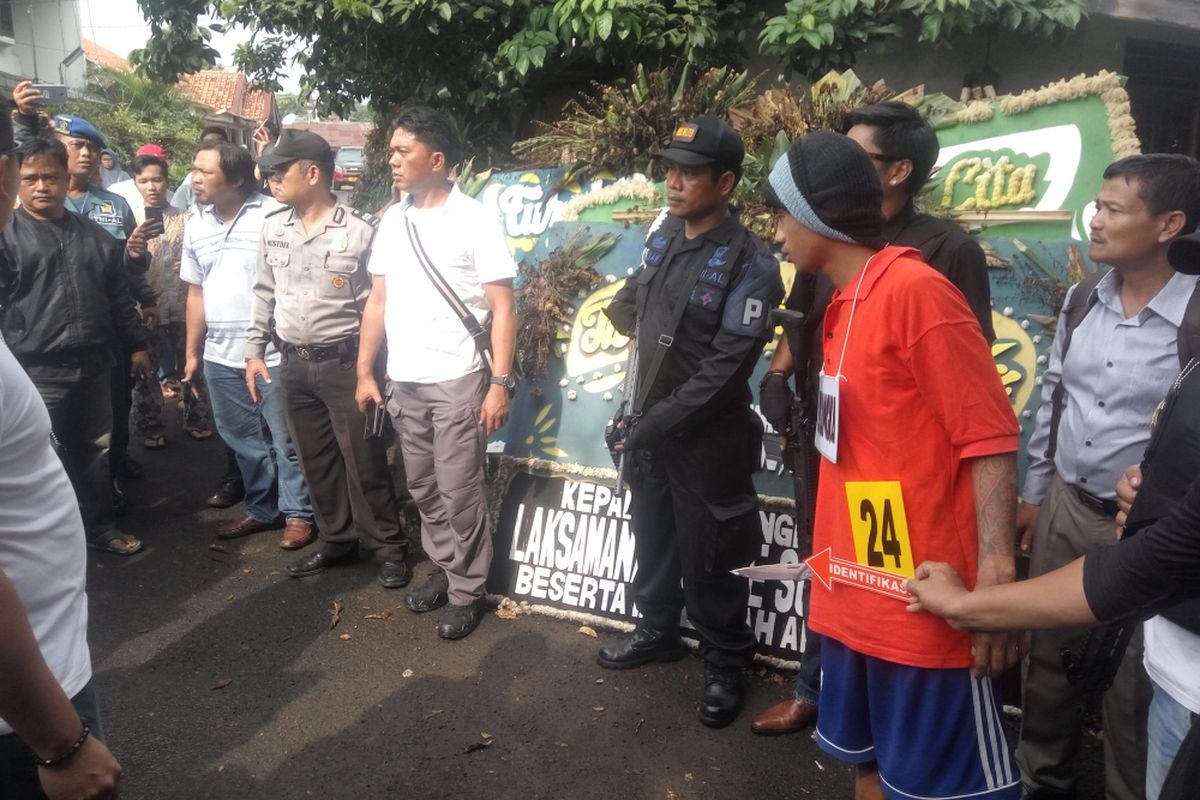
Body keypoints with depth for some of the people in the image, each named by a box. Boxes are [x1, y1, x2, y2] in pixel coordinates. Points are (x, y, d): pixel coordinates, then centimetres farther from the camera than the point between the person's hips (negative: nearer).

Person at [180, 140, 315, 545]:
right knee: (243, 440, 17)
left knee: (287, 440, 5)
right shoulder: (196, 223, 10)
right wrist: (192, 352, 15)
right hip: (219, 357, 6)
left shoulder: (274, 216, -10)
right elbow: (196, 292, 16)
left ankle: (298, 512, 20)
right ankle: (262, 507, 32)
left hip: (274, 354, -6)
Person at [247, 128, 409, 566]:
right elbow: (264, 294, 15)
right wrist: (255, 351, 11)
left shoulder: (360, 229, -10)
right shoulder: (273, 228, 7)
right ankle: (337, 540, 30)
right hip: (294, 365, 6)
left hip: (345, 363, -5)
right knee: (316, 462, 14)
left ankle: (389, 547, 16)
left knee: (364, 462, 1)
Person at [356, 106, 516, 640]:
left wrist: (500, 383, -15)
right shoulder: (392, 222, 9)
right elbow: (378, 301, 13)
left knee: (459, 492, 1)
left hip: (457, 380, -5)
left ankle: (467, 590, 18)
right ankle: (443, 570, 32)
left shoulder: (474, 220, -7)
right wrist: (365, 372, 9)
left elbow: (502, 307, -9)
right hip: (402, 381, 6)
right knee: (424, 489, 14)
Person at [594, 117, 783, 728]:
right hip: (651, 426, 7)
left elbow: (725, 367, -22)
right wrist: (642, 337, 8)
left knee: (709, 557, 7)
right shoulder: (663, 238, 4)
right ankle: (657, 631, 42)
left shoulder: (749, 264, -18)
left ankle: (726, 665, 28)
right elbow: (627, 301, 23)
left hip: (707, 438, -7)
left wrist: (660, 421, -19)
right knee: (652, 538, 21)